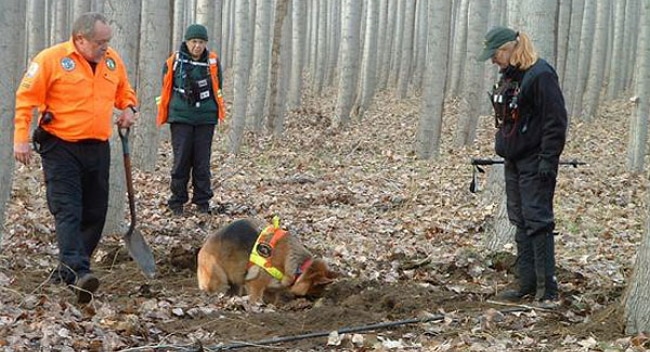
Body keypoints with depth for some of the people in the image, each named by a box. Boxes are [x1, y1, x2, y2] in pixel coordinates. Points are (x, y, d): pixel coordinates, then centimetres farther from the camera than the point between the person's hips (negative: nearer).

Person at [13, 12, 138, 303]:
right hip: (61, 148, -6)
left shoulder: (112, 60, 7)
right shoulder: (51, 59, -10)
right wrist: (21, 139, -14)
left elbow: (124, 91, 24)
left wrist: (128, 108, 2)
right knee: (68, 211, -14)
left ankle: (67, 270, 19)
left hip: (98, 148, 6)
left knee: (95, 213, 7)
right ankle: (78, 271, -25)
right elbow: (26, 98, -8)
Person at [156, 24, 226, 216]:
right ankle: (177, 202, 6)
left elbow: (217, 89, 14)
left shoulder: (213, 62, 4)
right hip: (181, 117, -1)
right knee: (181, 160, -2)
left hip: (206, 118, 1)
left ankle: (203, 201, 12)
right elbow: (166, 88, 10)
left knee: (202, 161, 3)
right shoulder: (174, 61, 0)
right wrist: (165, 112, 10)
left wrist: (215, 110, 11)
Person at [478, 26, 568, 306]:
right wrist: (502, 151, 17)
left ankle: (547, 289, -6)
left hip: (535, 164, -9)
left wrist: (548, 160, -20)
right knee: (520, 222, 11)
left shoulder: (540, 75, -15)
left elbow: (555, 122, -18)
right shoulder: (509, 76, 13)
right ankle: (527, 285, 16)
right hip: (513, 162, 9)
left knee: (538, 221, -9)